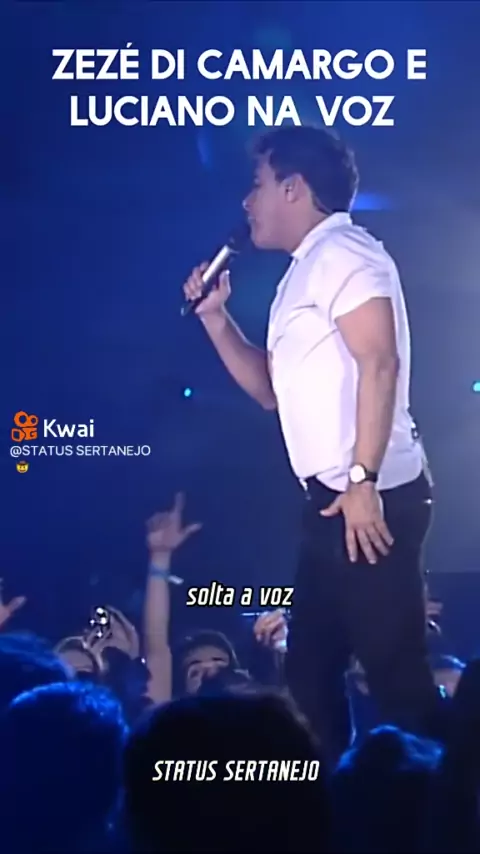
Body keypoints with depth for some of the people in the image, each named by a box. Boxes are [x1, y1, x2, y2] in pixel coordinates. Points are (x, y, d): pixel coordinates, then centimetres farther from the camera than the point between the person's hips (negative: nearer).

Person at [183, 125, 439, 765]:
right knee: (309, 671, 13)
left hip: (371, 498, -10)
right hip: (333, 502, 10)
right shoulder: (305, 273, 22)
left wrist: (363, 481, -23)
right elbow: (273, 389, 26)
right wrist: (215, 317, 16)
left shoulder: (342, 251, -8)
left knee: (395, 670, -7)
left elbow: (379, 363, -19)